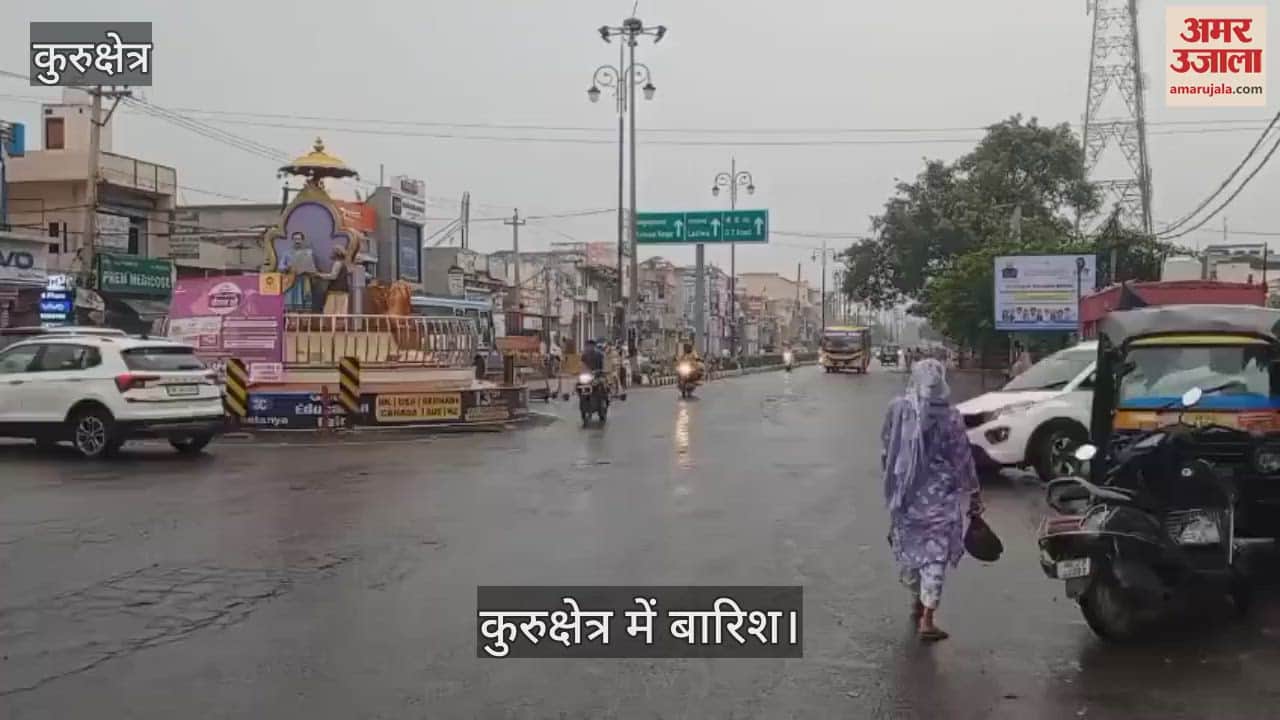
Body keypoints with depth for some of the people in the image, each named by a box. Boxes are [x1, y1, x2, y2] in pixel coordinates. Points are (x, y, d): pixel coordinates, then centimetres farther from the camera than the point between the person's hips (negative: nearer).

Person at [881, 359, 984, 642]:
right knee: (935, 554, 3)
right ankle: (927, 618, 1)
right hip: (939, 496, -3)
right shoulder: (949, 416, -14)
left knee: (909, 547, 19)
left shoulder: (897, 409, -7)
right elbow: (963, 459, -8)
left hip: (905, 494, 3)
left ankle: (918, 601, 35)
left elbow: (886, 447, 4)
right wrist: (973, 494, 3)